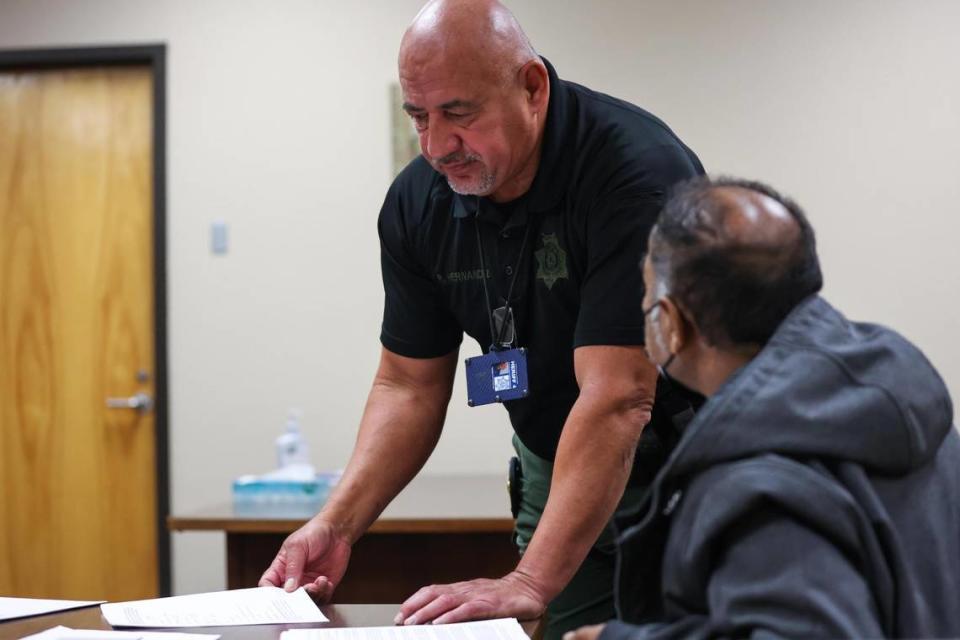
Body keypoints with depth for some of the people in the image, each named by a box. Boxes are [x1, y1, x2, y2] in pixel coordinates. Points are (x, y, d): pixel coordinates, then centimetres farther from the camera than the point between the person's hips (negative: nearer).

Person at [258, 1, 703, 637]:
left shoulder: (638, 172, -29)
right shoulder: (418, 202, -8)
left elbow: (616, 399, -36)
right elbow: (410, 385, 0)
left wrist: (528, 583, -42)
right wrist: (337, 524, -15)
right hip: (559, 476, 5)